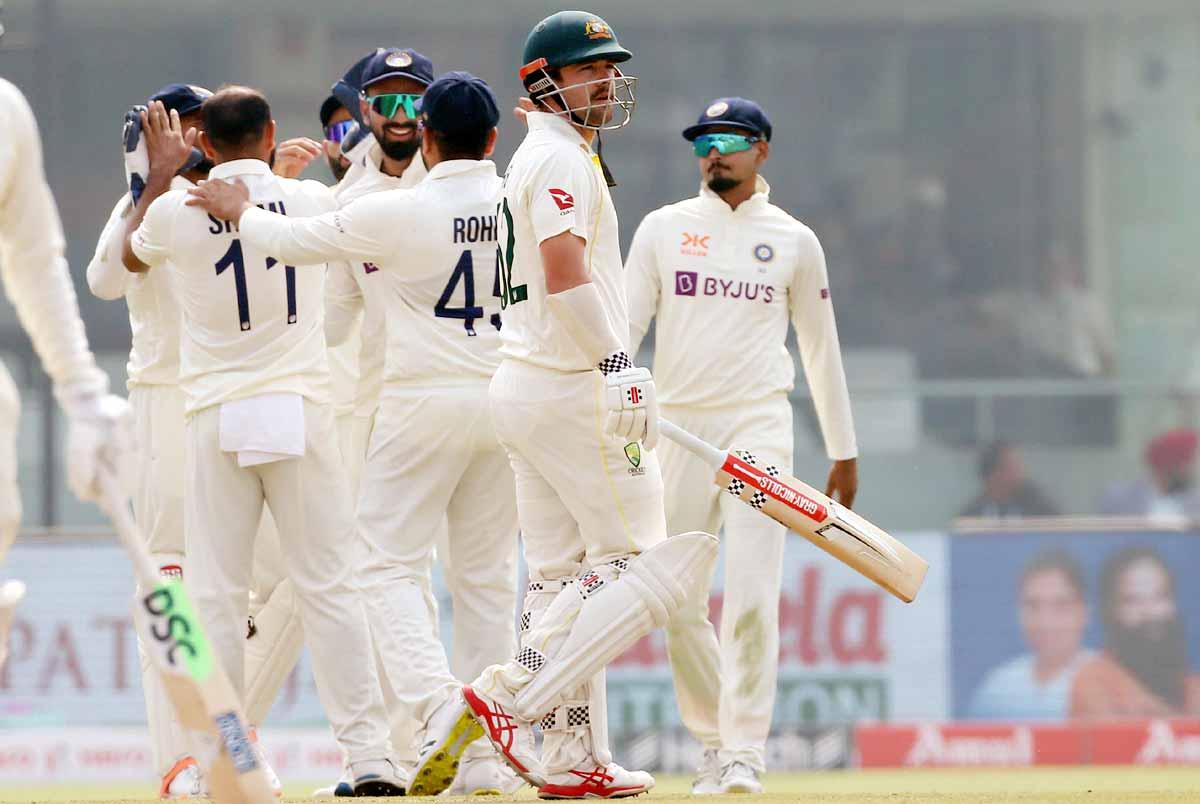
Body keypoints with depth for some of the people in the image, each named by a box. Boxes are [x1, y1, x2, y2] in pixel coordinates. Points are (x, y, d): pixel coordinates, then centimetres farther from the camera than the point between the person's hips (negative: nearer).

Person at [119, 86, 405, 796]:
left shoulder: (177, 210, -2)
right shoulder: (312, 200, -1)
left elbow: (131, 254, 22)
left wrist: (165, 170, 30)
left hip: (217, 418, 0)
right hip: (300, 410, 0)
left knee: (217, 595, 3)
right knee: (329, 585, 1)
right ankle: (369, 756, -4)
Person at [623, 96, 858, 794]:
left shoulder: (794, 241, 8)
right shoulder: (664, 228, 8)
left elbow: (821, 348, 13)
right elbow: (624, 326, 3)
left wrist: (845, 453, 13)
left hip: (758, 426, -2)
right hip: (678, 425, 2)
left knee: (752, 596, -13)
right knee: (679, 604, 1)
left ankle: (744, 751, -10)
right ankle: (713, 739, 17)